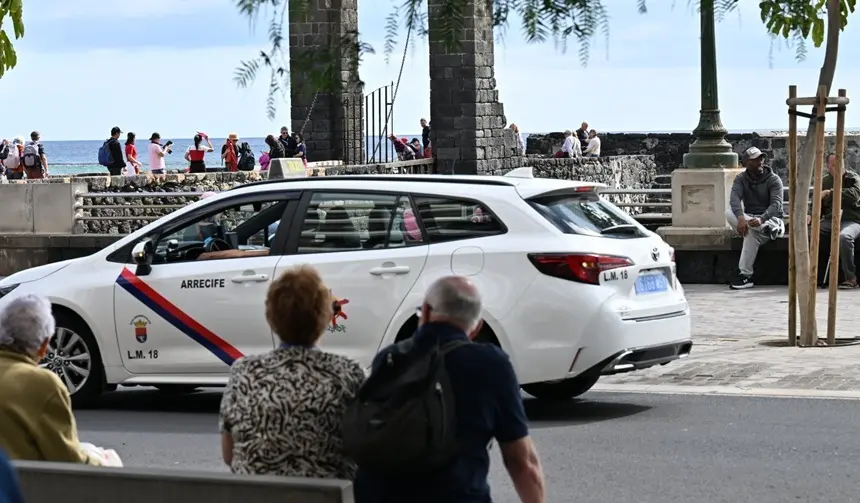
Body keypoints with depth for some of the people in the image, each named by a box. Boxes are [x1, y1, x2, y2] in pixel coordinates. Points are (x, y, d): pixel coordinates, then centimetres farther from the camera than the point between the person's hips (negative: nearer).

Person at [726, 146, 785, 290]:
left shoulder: (773, 179, -7)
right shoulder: (741, 179, 3)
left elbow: (776, 204, -20)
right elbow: (734, 199, -16)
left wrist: (761, 219, -41)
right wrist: (740, 217, -39)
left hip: (770, 219, -4)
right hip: (749, 218, 4)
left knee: (752, 231, -37)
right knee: (729, 213, -26)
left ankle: (746, 275, -34)